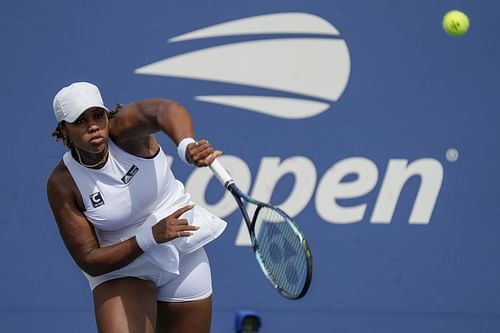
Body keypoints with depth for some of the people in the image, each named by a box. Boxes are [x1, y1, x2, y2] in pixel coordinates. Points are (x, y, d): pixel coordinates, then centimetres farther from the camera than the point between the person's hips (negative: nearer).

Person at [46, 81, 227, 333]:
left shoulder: (123, 128, -20)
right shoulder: (62, 185, -18)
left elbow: (165, 110, -44)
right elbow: (89, 262, -19)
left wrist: (187, 147, -68)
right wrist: (151, 237, -33)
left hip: (183, 257, 2)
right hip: (120, 268, -2)